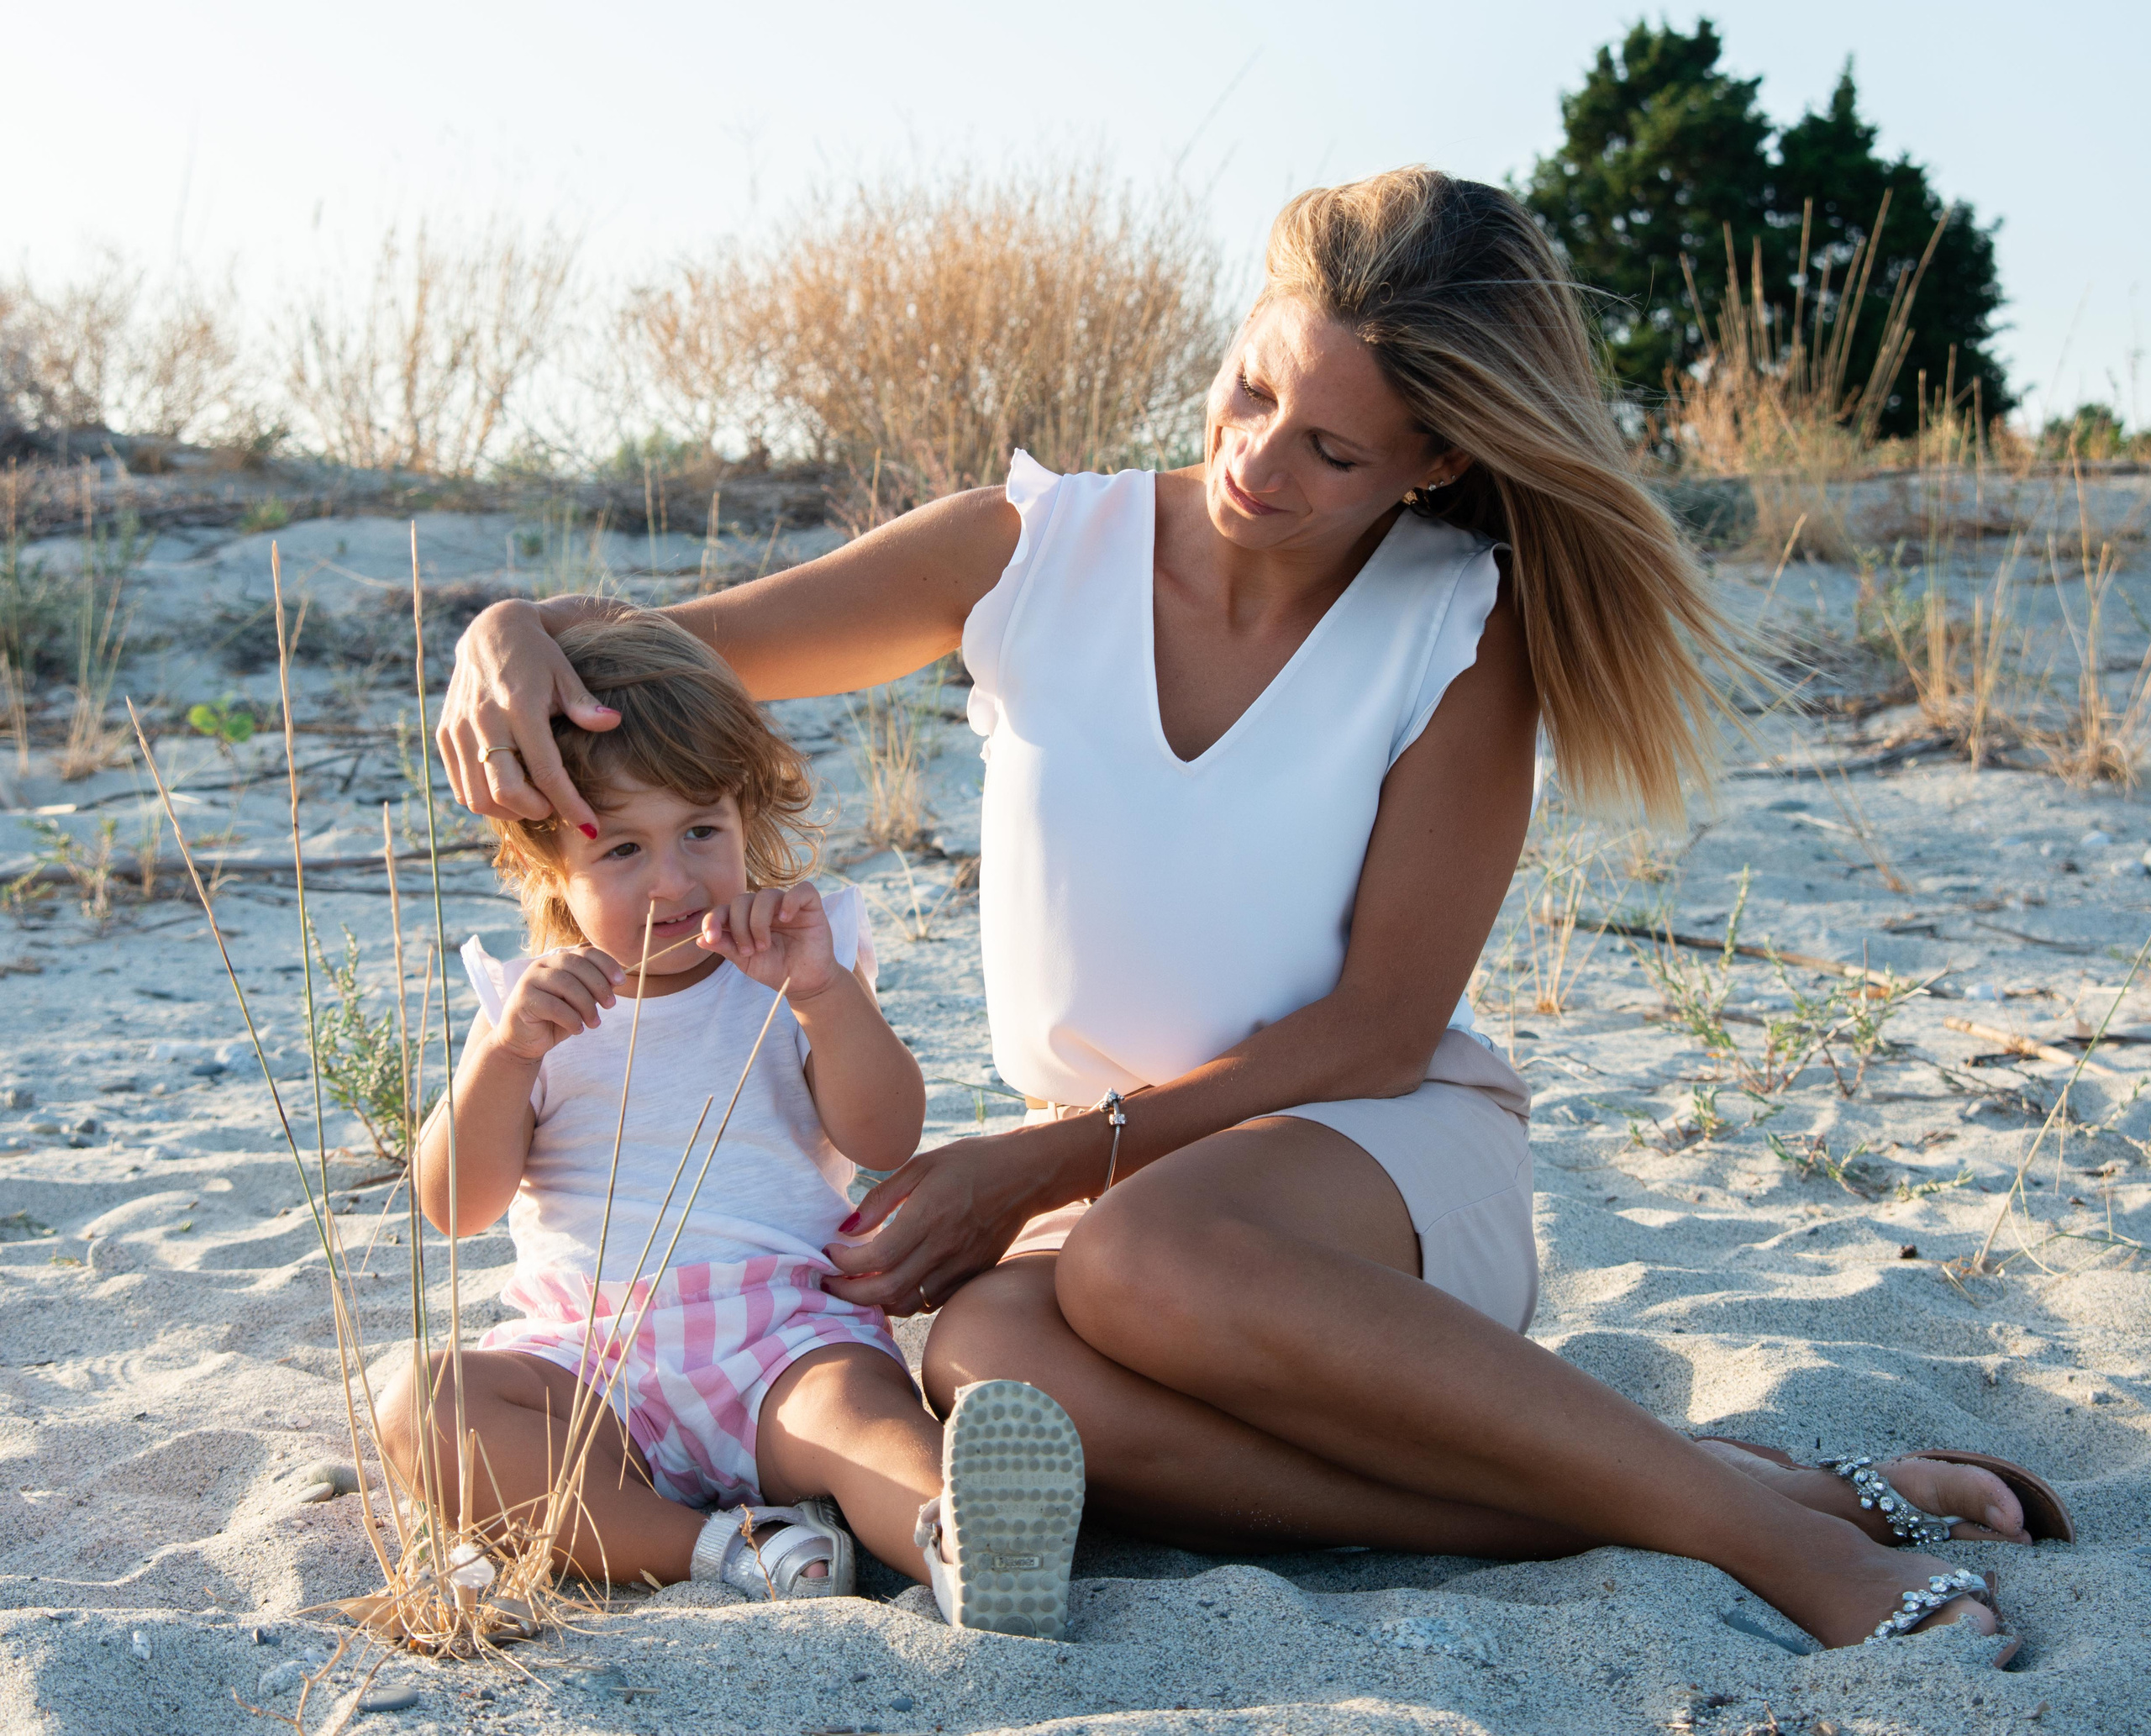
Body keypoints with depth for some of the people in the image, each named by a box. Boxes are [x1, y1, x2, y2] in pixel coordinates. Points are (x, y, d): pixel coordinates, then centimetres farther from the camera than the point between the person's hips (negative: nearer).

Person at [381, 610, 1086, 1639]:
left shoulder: (793, 967, 11)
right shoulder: (531, 1000, 13)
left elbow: (885, 1141, -2)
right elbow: (454, 1207, 2)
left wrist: (825, 995, -17)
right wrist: (506, 1051, -15)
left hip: (785, 1329, -2)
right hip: (585, 1352, 2)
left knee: (856, 1402, -34)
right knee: (420, 1413, -26)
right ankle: (719, 1548, -36)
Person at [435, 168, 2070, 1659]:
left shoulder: (1460, 631, -7)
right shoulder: (1037, 552, -2)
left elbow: (1380, 1027, -10)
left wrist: (1055, 1160, -18)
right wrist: (517, 638, -20)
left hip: (1394, 1160, -3)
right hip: (1114, 1176, 3)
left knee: (1144, 1254, -39)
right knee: (986, 1354, -35)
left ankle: (1768, 1521, -29)